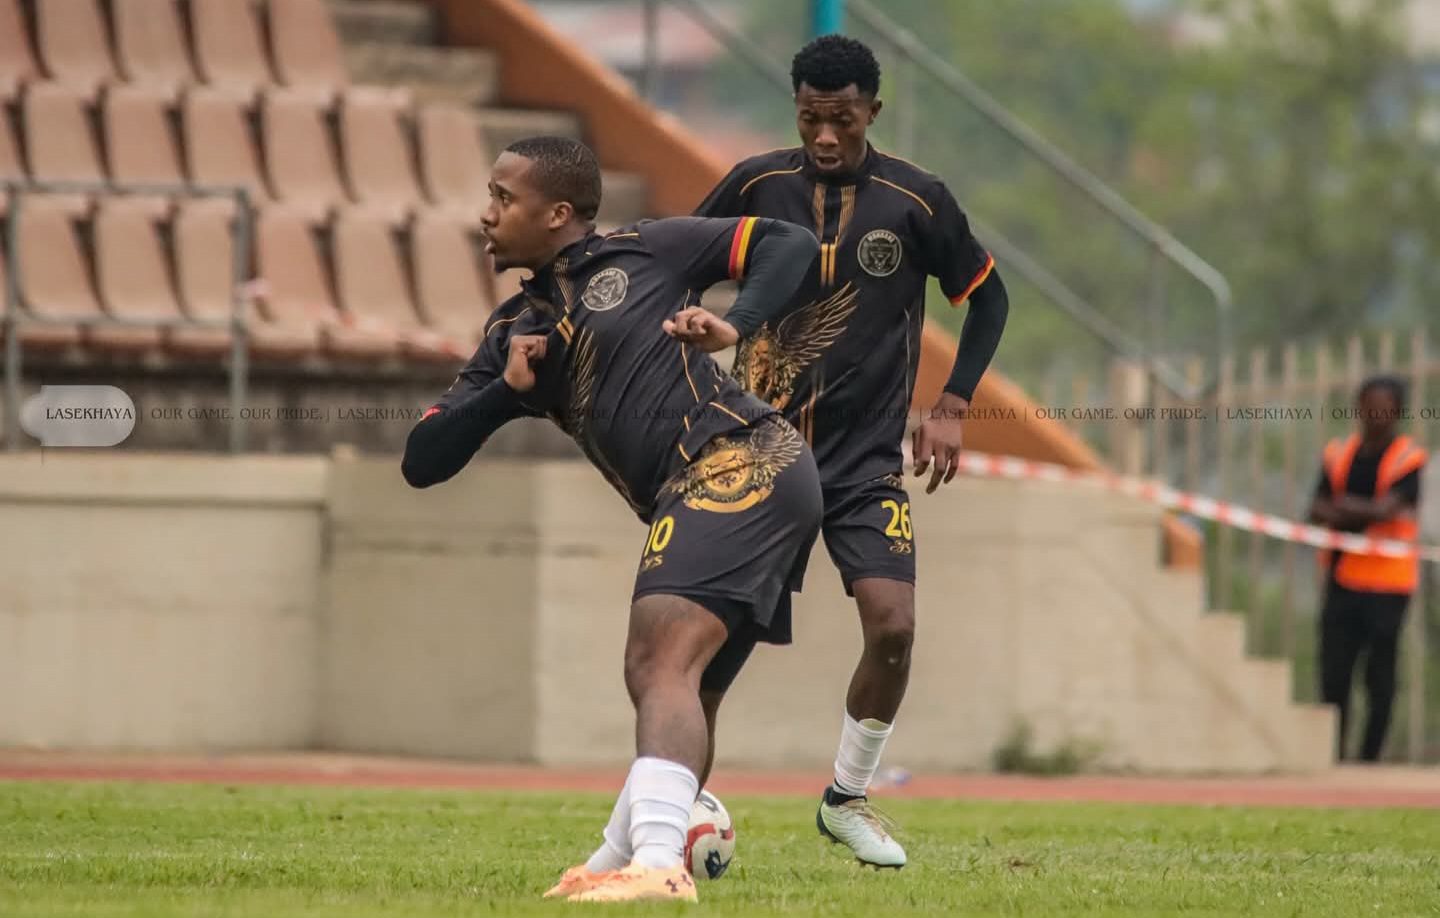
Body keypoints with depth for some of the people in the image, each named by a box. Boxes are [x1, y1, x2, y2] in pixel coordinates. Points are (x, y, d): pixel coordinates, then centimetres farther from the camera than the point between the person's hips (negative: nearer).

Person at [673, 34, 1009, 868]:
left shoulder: (917, 202, -5)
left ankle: (848, 799, 7)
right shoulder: (757, 187, -3)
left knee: (894, 622, -16)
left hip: (867, 460, 0)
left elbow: (987, 296, 9)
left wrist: (953, 406, 2)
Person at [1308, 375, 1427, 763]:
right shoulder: (1338, 454, 10)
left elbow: (1386, 508, -17)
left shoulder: (1408, 459, -5)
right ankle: (1333, 756, 8)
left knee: (1380, 674, -1)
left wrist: (1342, 509, -7)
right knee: (1333, 673, 3)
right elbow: (1319, 511, 2)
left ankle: (1369, 758, 3)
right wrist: (1363, 514, -15)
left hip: (1386, 585, -5)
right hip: (1342, 580, 5)